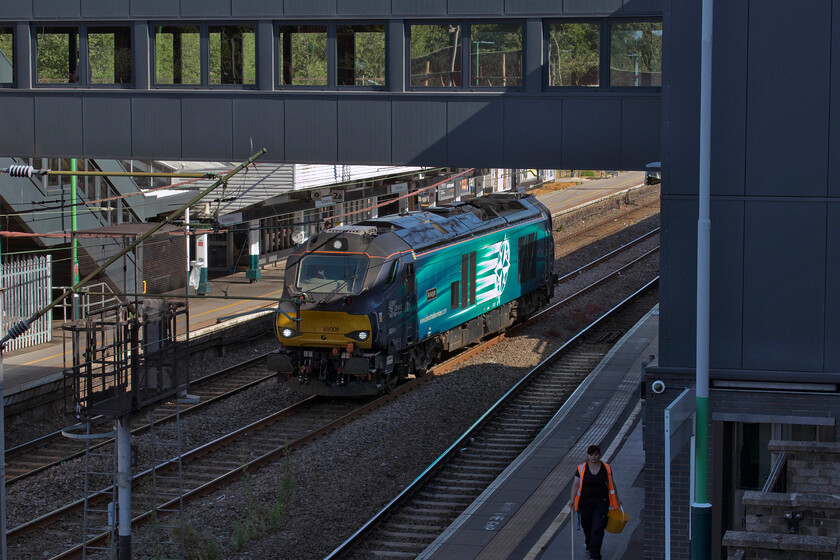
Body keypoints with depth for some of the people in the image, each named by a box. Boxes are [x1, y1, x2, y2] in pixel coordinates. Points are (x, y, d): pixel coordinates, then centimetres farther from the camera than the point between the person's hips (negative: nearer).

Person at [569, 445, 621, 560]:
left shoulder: (606, 468, 2)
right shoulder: (581, 468, -1)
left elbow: (611, 484, 11)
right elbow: (576, 484, -5)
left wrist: (617, 499, 16)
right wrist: (572, 499, -18)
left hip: (601, 502, -1)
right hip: (585, 502, 1)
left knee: (597, 528, -11)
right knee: (587, 527, 13)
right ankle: (589, 545, 43)